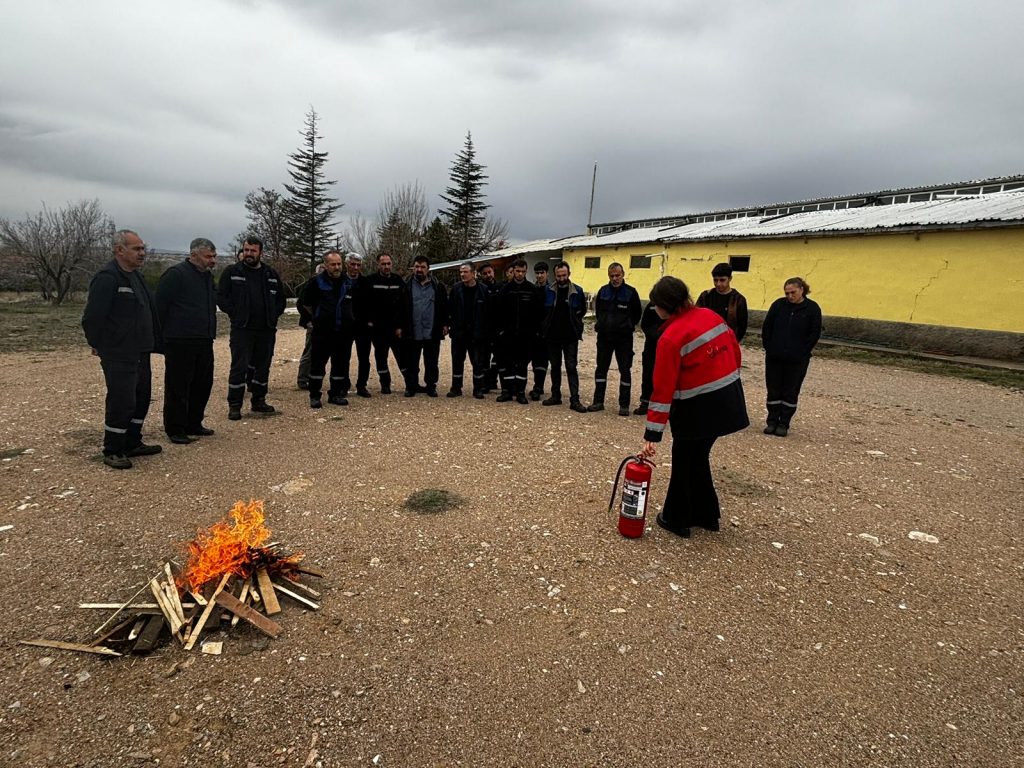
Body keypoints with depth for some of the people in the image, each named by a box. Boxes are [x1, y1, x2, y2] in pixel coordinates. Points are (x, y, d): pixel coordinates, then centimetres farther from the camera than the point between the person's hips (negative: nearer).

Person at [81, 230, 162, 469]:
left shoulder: (136, 276, 13)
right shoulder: (107, 278, -16)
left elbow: (149, 312, 20)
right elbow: (92, 318, -18)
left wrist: (152, 340, 16)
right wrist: (98, 345, -7)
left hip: (140, 354, 9)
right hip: (118, 357, -9)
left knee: (141, 398, 15)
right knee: (121, 402, -5)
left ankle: (132, 443, 28)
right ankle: (112, 451, 8)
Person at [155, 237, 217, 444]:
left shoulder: (208, 276, 16)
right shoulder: (176, 274, -11)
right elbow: (160, 305, -13)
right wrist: (164, 334, -9)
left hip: (204, 342, 8)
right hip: (179, 343, -8)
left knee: (203, 384, 13)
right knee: (177, 387, -1)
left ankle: (193, 424, 26)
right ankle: (175, 429, 8)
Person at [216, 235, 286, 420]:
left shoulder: (271, 274, 10)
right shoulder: (231, 272, 1)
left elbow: (281, 298, 18)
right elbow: (221, 297, 0)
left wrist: (274, 315, 6)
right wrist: (235, 313, -7)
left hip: (266, 329, 4)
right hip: (242, 329, -3)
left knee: (263, 366, 11)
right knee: (239, 367, -5)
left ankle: (259, 401, 23)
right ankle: (234, 405, 2)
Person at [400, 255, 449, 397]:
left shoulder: (438, 286, 5)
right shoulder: (407, 286, 4)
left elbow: (444, 307, 8)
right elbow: (400, 307, 5)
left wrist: (444, 324, 2)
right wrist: (400, 326, 0)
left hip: (432, 333, 0)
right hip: (412, 333, 0)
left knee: (431, 363, 8)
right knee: (411, 363, 7)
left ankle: (431, 386, 19)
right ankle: (411, 386, 19)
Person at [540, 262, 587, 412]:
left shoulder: (577, 291, -4)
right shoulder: (547, 290, -1)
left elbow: (582, 310, 10)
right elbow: (541, 310, 10)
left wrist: (574, 321, 4)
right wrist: (545, 326, 5)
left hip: (570, 337, -2)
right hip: (552, 336, 2)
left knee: (571, 367, -3)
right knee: (555, 367, 12)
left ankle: (575, 400, -2)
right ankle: (555, 396, 22)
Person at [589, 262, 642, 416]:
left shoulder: (631, 292, -8)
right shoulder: (603, 291, 2)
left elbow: (637, 314, 2)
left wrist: (627, 327, 2)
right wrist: (602, 324, 11)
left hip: (624, 339, -3)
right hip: (604, 337, 4)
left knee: (625, 370, 3)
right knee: (601, 369, 9)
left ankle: (624, 405, 10)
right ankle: (598, 401, 18)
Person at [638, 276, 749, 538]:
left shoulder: (671, 337, -20)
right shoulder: (710, 315, 1)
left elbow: (663, 389, -21)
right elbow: (735, 352, 10)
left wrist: (651, 435, -17)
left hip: (699, 408, -7)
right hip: (729, 400, 7)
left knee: (684, 462, 10)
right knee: (698, 457, 21)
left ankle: (676, 519, 23)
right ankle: (705, 515, 33)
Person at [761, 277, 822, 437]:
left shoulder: (812, 308, -3)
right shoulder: (778, 305, 1)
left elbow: (815, 334, -3)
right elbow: (766, 327, 5)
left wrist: (802, 352, -7)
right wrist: (768, 347, -1)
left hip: (797, 361, -2)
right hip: (774, 358, 2)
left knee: (791, 393, 6)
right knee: (773, 391, 7)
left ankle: (784, 424, 15)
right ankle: (772, 422, 18)